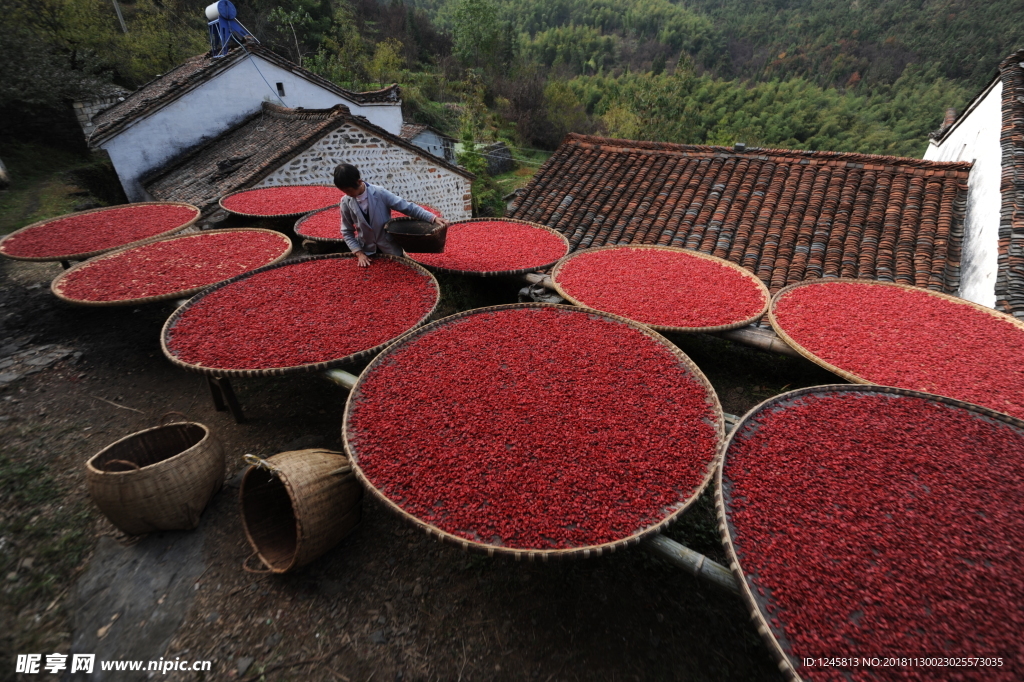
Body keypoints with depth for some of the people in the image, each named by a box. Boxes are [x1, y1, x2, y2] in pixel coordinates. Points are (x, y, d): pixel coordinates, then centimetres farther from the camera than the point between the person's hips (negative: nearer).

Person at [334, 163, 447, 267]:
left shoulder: (380, 193, -18)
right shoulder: (346, 202, -8)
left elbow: (407, 207, -16)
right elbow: (347, 232, 0)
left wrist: (433, 218, -24)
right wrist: (359, 253, -12)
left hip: (390, 249, -2)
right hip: (367, 252, 2)